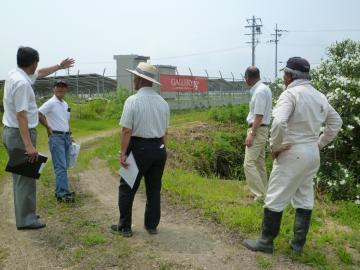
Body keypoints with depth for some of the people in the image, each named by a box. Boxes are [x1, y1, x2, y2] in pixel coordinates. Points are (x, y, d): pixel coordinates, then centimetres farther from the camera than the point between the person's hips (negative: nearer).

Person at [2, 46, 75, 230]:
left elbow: (40, 73, 28)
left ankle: (25, 213, 30)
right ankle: (25, 220, 7)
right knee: (26, 177, -2)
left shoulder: (15, 75, 8)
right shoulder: (22, 83, -21)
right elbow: (21, 115, -26)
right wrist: (29, 145, -28)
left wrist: (59, 67, 38)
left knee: (20, 176, 18)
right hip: (20, 134, -10)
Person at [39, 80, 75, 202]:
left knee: (64, 166, 11)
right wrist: (48, 127, -12)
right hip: (56, 137, -8)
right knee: (61, 167, -11)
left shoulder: (65, 104, 16)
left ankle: (60, 191, 19)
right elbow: (38, 114, -19)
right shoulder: (51, 103, -9)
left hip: (66, 137, 8)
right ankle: (63, 193, -10)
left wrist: (69, 135, 18)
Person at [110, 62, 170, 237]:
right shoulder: (162, 102, 5)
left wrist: (123, 153, -10)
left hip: (139, 148, -5)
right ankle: (152, 225, 25)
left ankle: (124, 227, 17)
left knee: (127, 189, 9)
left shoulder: (133, 100, -12)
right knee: (154, 189, 16)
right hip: (159, 148, 5)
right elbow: (165, 131, 9)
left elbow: (127, 130, -16)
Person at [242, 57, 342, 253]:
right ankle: (298, 243, 22)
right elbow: (336, 122, 20)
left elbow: (278, 123, -31)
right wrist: (320, 143, 18)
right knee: (304, 199, 15)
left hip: (292, 154, -8)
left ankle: (266, 242, 12)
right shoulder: (319, 96, 9)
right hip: (313, 154, 8)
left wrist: (275, 147, -16)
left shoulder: (290, 94, -15)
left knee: (275, 199, 3)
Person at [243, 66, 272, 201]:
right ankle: (263, 192, 22)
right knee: (259, 163, 15)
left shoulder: (260, 91, -17)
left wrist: (251, 134, -22)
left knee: (249, 164, -12)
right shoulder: (263, 88, 13)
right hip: (260, 130, 10)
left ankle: (260, 194, -11)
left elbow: (259, 116, -21)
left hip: (257, 130, -10)